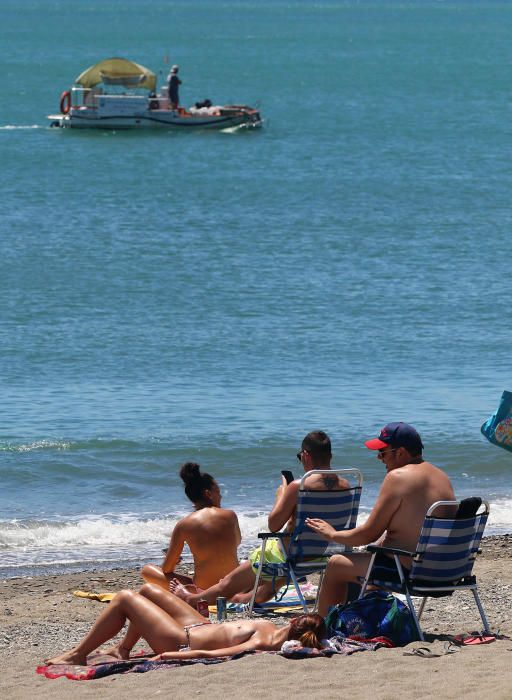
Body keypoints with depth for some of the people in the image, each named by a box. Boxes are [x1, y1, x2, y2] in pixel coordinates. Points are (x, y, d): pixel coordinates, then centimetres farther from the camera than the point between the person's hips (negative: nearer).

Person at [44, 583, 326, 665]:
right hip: (200, 627, 9)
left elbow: (209, 655, -39)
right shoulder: (271, 631, -13)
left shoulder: (261, 644, -37)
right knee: (148, 589, 25)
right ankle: (124, 649, 41)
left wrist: (167, 656, -36)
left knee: (124, 598, 0)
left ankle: (78, 654, 16)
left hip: (181, 642, -9)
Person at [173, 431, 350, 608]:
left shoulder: (298, 487, -24)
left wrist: (281, 495, -2)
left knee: (229, 583, 21)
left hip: (291, 556, -5)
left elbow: (273, 525, -19)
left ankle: (192, 599, 39)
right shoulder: (345, 486, -6)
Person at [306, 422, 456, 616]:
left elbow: (368, 534, -12)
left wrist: (333, 535, 4)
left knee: (336, 565, 10)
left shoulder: (398, 477, -15)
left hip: (407, 572, -9)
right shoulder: (441, 477, 10)